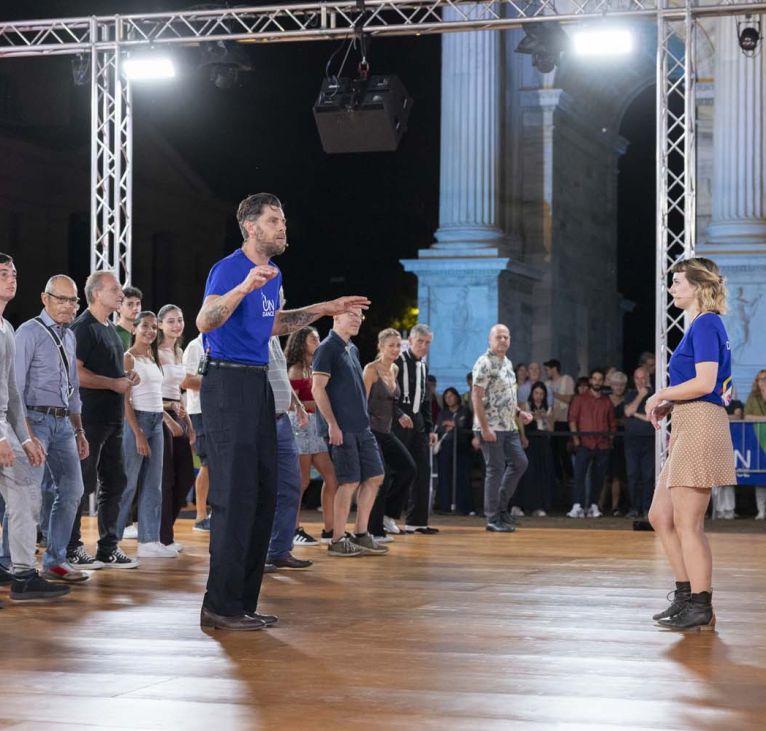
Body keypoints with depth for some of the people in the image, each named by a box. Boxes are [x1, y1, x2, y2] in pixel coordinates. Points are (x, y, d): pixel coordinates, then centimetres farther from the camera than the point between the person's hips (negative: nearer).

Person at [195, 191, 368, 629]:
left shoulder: (274, 274, 15)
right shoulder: (229, 269, -13)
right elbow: (205, 321, -29)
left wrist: (323, 310, 29)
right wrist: (245, 287, -42)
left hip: (259, 385, 10)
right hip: (228, 382, -10)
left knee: (264, 494, 9)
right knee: (236, 495, -11)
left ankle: (244, 602, 15)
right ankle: (221, 606, -6)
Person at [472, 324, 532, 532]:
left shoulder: (507, 363, 15)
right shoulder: (485, 363, -12)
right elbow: (477, 397, -17)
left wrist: (519, 412, 10)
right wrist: (484, 427, -21)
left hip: (509, 427, 9)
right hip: (491, 427, -9)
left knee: (520, 463, 11)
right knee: (495, 470, -4)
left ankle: (501, 505, 22)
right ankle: (493, 519, 4)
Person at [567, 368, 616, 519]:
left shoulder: (607, 402, 14)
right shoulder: (581, 399, 7)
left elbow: (612, 423, 17)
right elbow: (572, 419, 2)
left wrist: (610, 439, 6)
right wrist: (576, 440, -7)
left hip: (603, 445, 3)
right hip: (584, 443, -3)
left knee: (598, 477, 4)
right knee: (579, 474, -13)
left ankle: (594, 506, 12)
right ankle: (577, 506, -18)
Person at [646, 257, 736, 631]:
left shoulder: (705, 324, -12)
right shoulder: (702, 325, 19)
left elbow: (705, 383, -22)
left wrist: (660, 395, -9)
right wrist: (670, 403, 12)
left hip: (700, 427, -10)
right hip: (687, 428, 10)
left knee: (687, 524, -6)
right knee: (660, 516, 13)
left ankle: (700, 609, 0)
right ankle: (685, 596, 19)